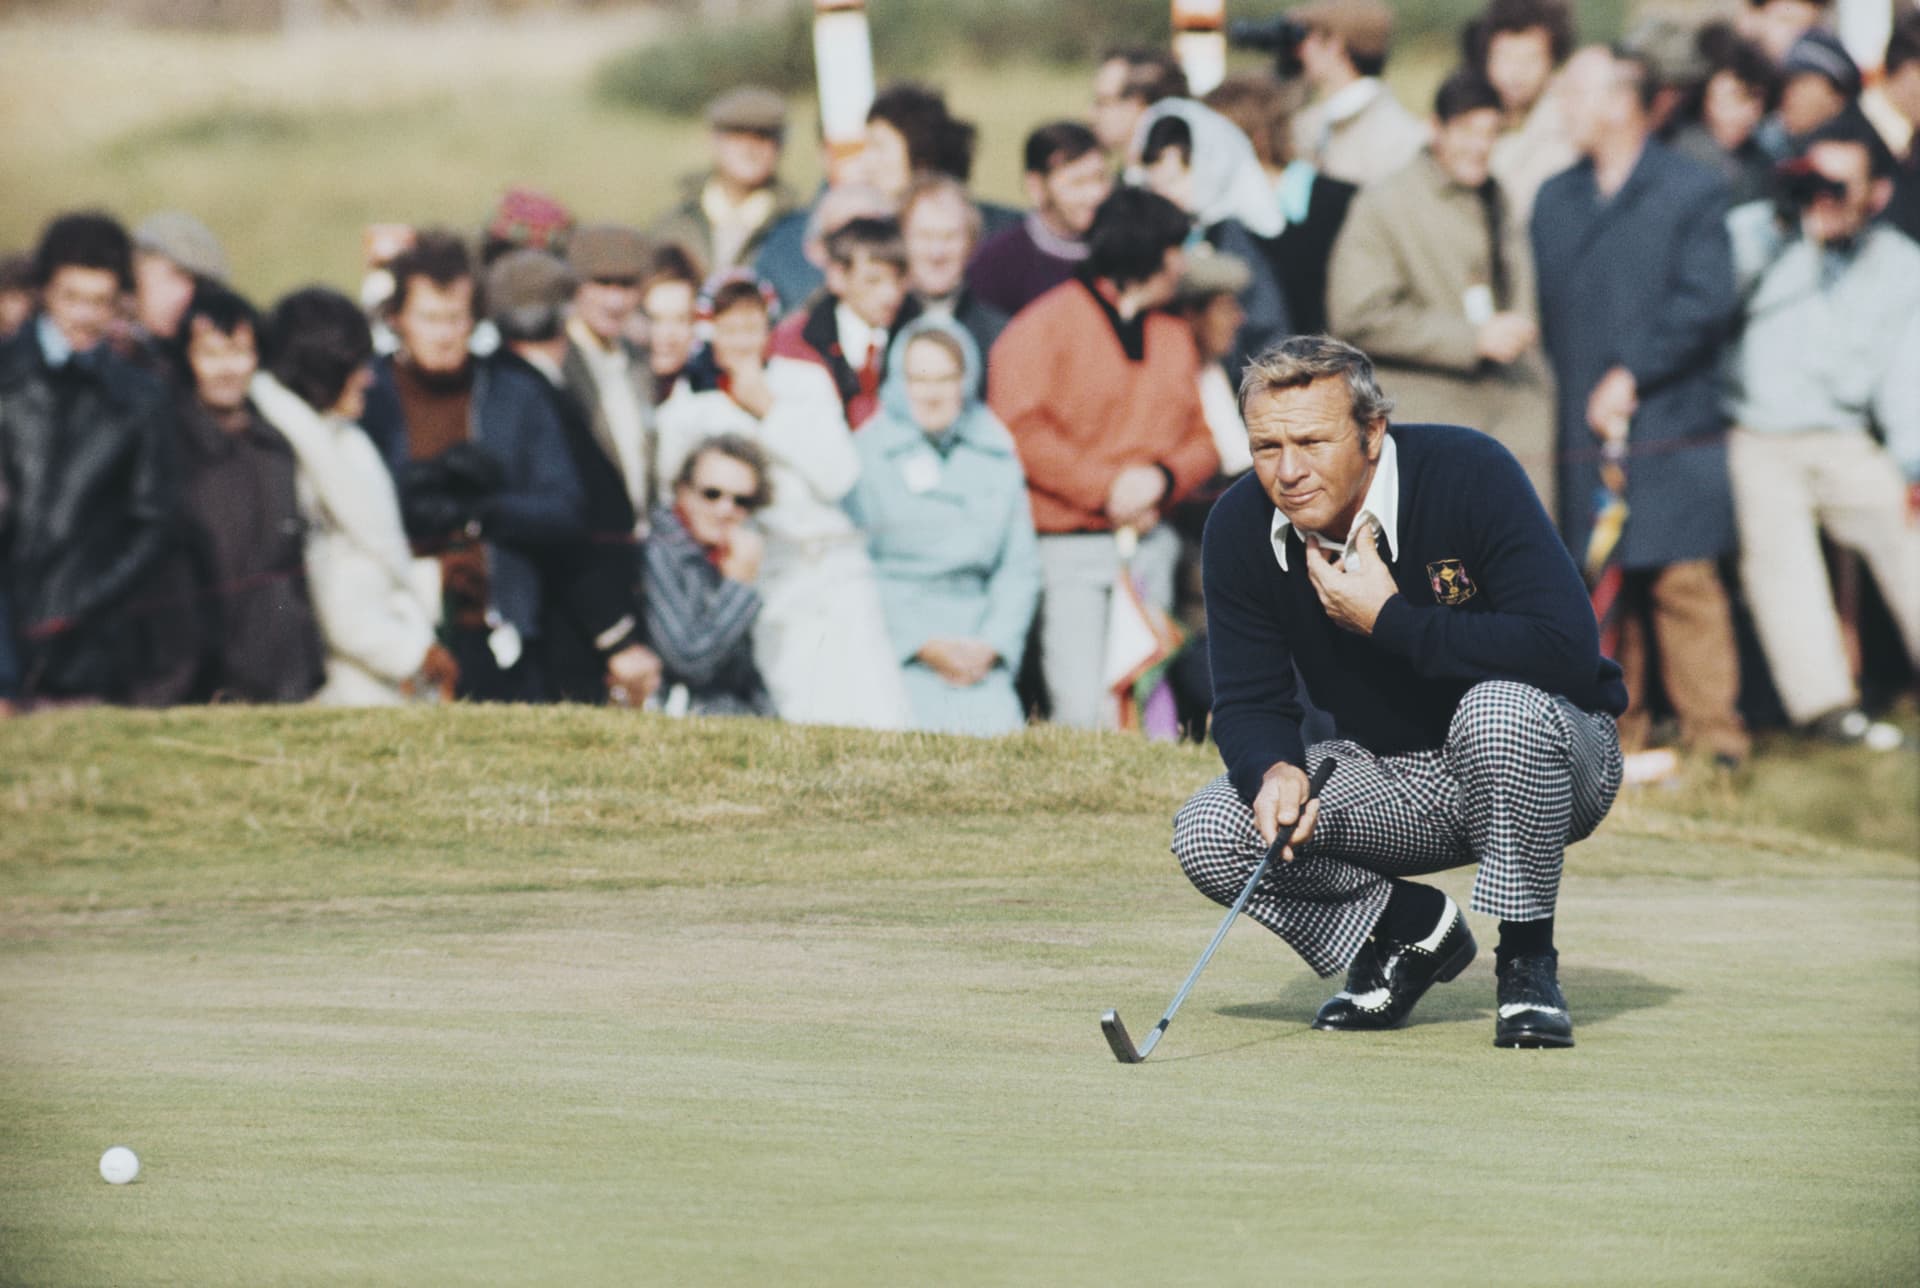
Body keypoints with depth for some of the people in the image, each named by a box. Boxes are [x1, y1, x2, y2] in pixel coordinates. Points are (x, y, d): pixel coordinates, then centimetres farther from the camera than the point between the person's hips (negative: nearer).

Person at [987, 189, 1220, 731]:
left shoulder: (1174, 336, 16)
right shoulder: (1046, 325, -4)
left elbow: (1202, 439, 14)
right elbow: (1018, 428, -12)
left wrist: (1162, 478, -9)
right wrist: (1106, 488, -13)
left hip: (1149, 543, 6)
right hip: (1067, 542, -6)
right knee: (1086, 713, -15)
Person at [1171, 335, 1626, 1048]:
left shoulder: (1471, 474, -25)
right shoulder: (1241, 527, -10)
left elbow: (1569, 653, -33)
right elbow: (1248, 702, -5)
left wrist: (1389, 619, -29)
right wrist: (1275, 770, -29)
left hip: (1549, 757, -4)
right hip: (1388, 781, 5)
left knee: (1503, 706, -39)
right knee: (1208, 833, -18)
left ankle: (1527, 963, -18)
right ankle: (1414, 931, 7)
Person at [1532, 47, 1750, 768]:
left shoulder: (1692, 193, 2)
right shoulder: (1555, 201, 17)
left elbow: (1707, 303, -7)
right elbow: (1545, 308, 13)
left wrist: (1631, 374, -11)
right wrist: (1569, 393, -2)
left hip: (1670, 432, -5)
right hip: (1580, 436, 5)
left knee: (1684, 585, -8)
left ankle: (1711, 731, -4)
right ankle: (1616, 731, 9)